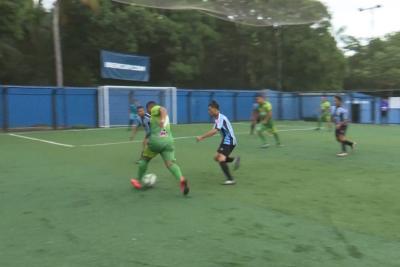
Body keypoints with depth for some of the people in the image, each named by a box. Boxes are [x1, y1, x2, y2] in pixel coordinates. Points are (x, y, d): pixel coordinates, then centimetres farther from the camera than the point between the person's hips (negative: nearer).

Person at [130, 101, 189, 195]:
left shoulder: (155, 109, 6)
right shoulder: (164, 116, 30)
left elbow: (163, 109, -18)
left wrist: (163, 119, -36)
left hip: (156, 140, -6)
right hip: (168, 141, 6)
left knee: (144, 159, 17)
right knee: (170, 163, -5)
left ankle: (138, 181, 31)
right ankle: (181, 179, -32)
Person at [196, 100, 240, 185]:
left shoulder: (221, 118, -20)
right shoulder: (218, 118, 10)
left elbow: (214, 131, -33)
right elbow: (214, 131, 14)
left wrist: (201, 137, -30)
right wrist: (203, 137, 4)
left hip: (229, 141, -10)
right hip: (226, 141, 10)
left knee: (221, 159, -18)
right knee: (217, 158, 13)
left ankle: (230, 179, -13)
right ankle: (234, 159, 12)